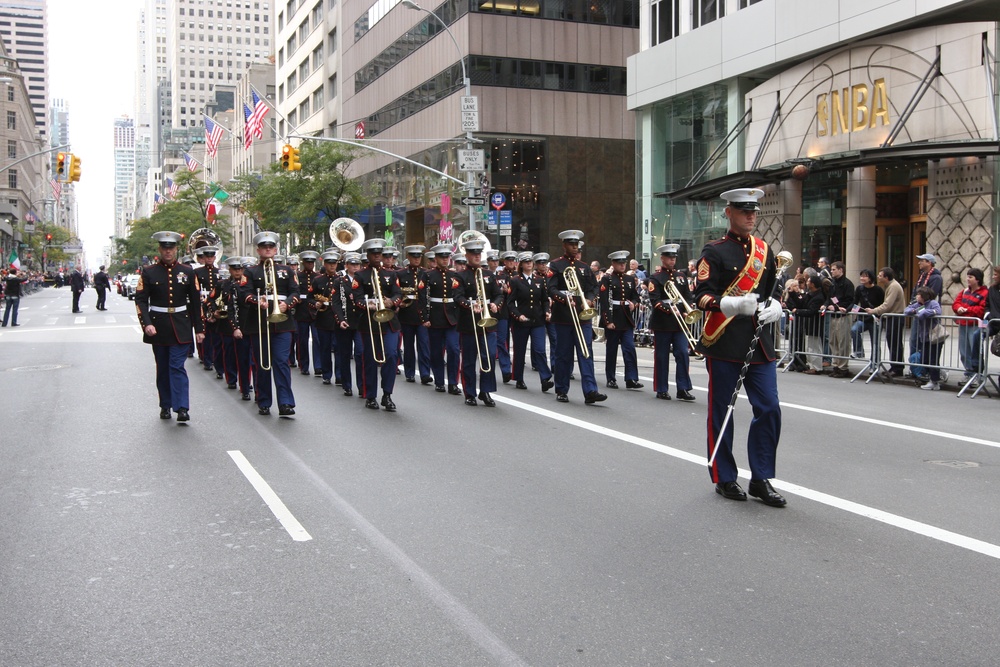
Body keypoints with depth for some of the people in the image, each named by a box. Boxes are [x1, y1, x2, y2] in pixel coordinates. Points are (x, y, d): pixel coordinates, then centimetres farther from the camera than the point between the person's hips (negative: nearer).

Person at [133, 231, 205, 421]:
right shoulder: (148, 272, 1)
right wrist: (146, 323, -16)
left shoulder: (187, 272, 4)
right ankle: (165, 405, 21)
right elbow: (141, 300, -3)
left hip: (181, 327, -1)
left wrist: (199, 328, 4)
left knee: (177, 366, -8)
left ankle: (182, 408, -10)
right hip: (158, 327, 1)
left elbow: (196, 302, 6)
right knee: (162, 368, 10)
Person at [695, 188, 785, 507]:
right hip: (724, 344, -5)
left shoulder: (765, 251, 13)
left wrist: (774, 308, 2)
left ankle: (761, 479, 12)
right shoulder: (714, 252, -4)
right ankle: (725, 478, 17)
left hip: (758, 343, 5)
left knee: (769, 409, 1)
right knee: (721, 411, 4)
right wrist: (733, 304, -28)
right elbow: (702, 296, -11)